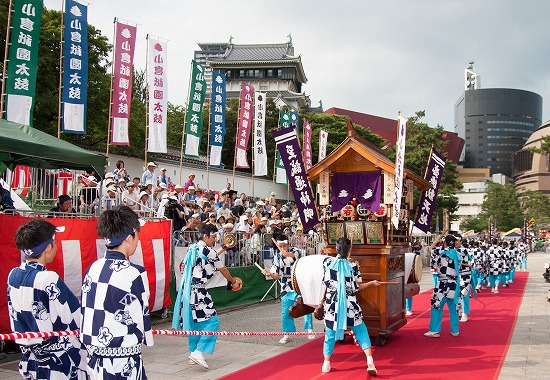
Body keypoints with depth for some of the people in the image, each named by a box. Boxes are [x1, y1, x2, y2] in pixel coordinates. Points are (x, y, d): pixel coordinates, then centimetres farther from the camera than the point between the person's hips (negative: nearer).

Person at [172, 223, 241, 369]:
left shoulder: (193, 248, 14)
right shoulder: (208, 251, -9)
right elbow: (223, 270, 3)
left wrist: (223, 248, 39)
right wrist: (233, 281, 19)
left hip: (186, 290, 9)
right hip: (198, 291, -9)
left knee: (194, 321, 18)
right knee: (212, 321, -6)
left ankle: (193, 353, 23)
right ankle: (198, 352, -14)